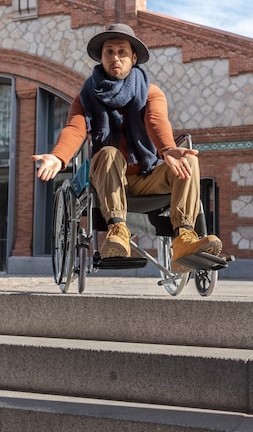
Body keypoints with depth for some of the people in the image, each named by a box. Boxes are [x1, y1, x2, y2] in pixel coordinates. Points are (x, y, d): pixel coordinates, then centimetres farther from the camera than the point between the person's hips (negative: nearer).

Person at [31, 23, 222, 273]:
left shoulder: (150, 93, 3)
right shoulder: (87, 96, 3)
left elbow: (158, 123, -21)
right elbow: (74, 130, -18)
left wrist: (168, 150, -45)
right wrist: (58, 157, -42)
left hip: (149, 178, 1)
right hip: (108, 180, -1)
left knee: (189, 159, -24)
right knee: (108, 153, -31)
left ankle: (183, 236, -38)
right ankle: (117, 229, -42)